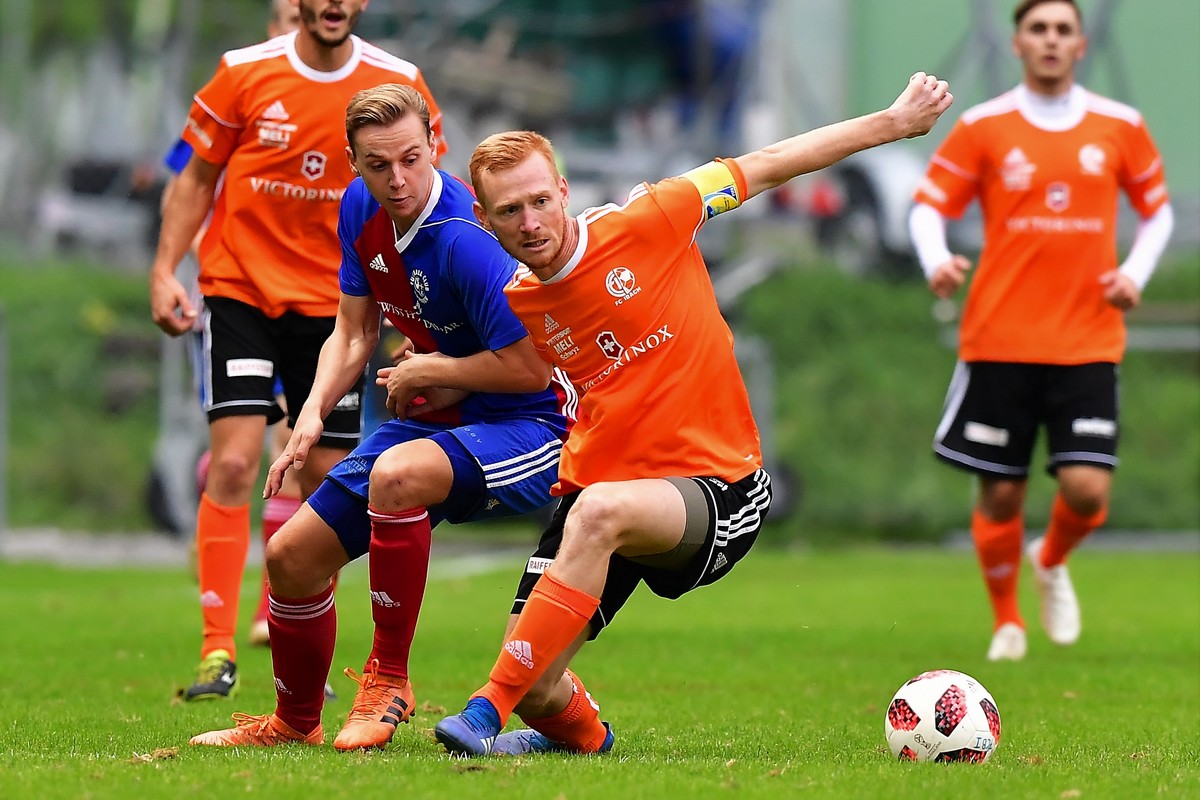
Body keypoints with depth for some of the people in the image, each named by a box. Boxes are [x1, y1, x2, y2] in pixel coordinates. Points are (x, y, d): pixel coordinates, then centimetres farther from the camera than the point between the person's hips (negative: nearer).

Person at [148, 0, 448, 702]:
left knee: (327, 478, 4)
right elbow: (197, 178, 4)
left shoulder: (399, 86, -4)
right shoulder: (245, 74, -6)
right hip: (241, 287, -2)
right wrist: (165, 269, -5)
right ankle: (219, 655, -12)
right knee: (234, 460, -15)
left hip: (335, 299, 2)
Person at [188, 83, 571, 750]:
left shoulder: (466, 240, -27)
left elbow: (530, 369, -28)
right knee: (291, 556, 6)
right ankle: (294, 722, 32)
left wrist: (424, 372, -14)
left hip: (524, 427, -9)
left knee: (396, 472, -39)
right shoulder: (362, 208, -1)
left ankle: (388, 679, -22)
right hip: (432, 420, 9)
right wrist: (313, 413, -4)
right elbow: (354, 331, 12)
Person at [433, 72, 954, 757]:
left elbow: (769, 165, -1)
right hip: (596, 480, 5)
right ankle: (583, 736, 33)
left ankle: (488, 713, -35)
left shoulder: (647, 224, -9)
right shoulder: (515, 305, 4)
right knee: (535, 685, -8)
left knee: (597, 513, -39)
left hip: (715, 487, -5)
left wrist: (894, 123, 1)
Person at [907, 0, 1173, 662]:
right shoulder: (983, 127, 1)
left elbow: (1157, 210, 18)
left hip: (1088, 342, 1)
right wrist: (937, 261, -17)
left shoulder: (1120, 127, 6)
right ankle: (1006, 620, 23)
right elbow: (928, 205, 4)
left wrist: (1135, 273, 1)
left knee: (1087, 489, -12)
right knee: (1000, 492, 1)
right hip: (999, 340, -1)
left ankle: (1051, 561, 23)